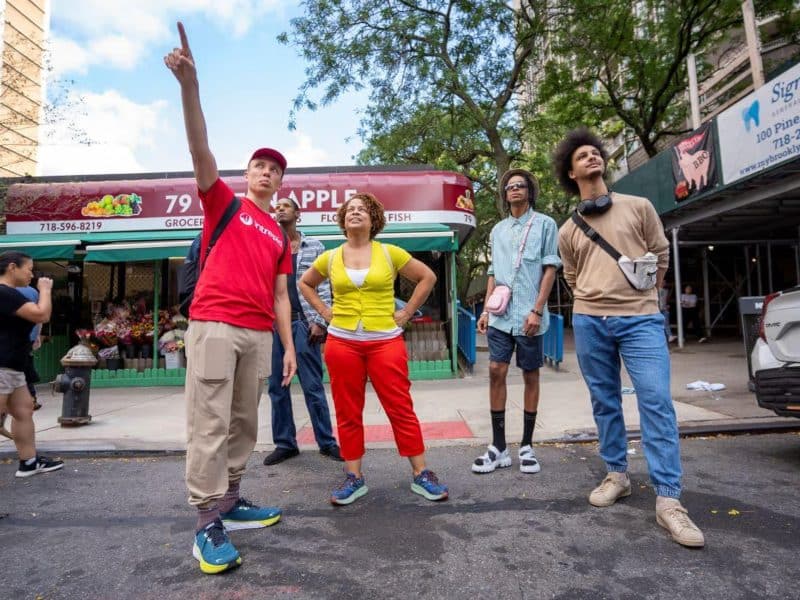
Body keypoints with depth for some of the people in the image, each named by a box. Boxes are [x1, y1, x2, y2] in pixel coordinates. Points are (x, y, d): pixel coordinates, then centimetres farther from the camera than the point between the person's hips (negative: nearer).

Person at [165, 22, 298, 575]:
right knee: (209, 424, -5)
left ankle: (231, 503, 23)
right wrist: (189, 86, -19)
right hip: (214, 324, -5)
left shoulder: (280, 236, 19)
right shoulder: (223, 201, 10)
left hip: (259, 335, 5)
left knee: (243, 423, 10)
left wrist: (290, 346, 10)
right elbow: (201, 150, -7)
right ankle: (207, 524, 2)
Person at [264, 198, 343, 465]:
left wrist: (319, 321, -8)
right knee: (277, 387, 7)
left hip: (303, 322, -2)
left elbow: (323, 287, 3)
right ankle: (284, 443, 17)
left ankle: (327, 441, 10)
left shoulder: (314, 247, 9)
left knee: (313, 386, 0)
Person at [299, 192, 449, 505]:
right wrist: (324, 311, 7)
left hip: (385, 341, -2)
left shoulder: (390, 253, 0)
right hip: (342, 343, 2)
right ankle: (354, 478, 20)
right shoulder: (330, 258, 5)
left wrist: (406, 312, 1)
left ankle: (421, 474, 14)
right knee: (348, 413, 7)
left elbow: (427, 277, 7)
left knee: (401, 409, 1)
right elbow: (305, 283, 21)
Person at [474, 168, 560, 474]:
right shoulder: (497, 230, 16)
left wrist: (537, 310, -11)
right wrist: (486, 309, 9)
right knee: (496, 372, -1)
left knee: (530, 376, 5)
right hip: (501, 315, 4)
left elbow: (550, 269, -3)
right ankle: (498, 447, 8)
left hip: (528, 316, -3)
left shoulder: (544, 224, 3)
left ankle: (527, 446, 16)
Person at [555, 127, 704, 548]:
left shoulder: (638, 207, 9)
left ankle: (668, 501, -6)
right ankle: (616, 476, 22)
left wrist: (641, 300, 12)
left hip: (641, 320, -2)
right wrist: (593, 307, 11)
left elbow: (661, 256, 13)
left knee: (656, 402, -10)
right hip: (589, 323, 2)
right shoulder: (568, 231, 12)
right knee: (605, 402, 8)